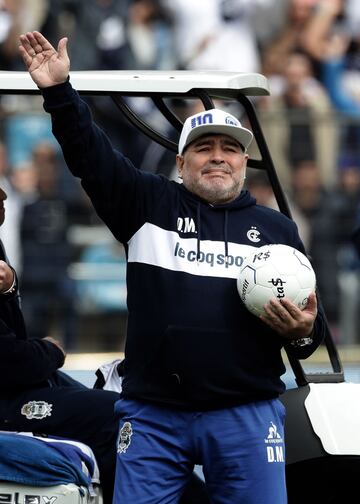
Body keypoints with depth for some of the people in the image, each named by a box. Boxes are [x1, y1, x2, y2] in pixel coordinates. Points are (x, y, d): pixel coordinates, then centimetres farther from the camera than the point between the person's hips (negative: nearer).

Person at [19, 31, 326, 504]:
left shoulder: (277, 228, 15)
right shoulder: (149, 204, 11)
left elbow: (311, 316, 17)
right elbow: (93, 157, 1)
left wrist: (303, 332, -6)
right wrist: (59, 92, -11)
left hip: (247, 415, 1)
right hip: (153, 415, -1)